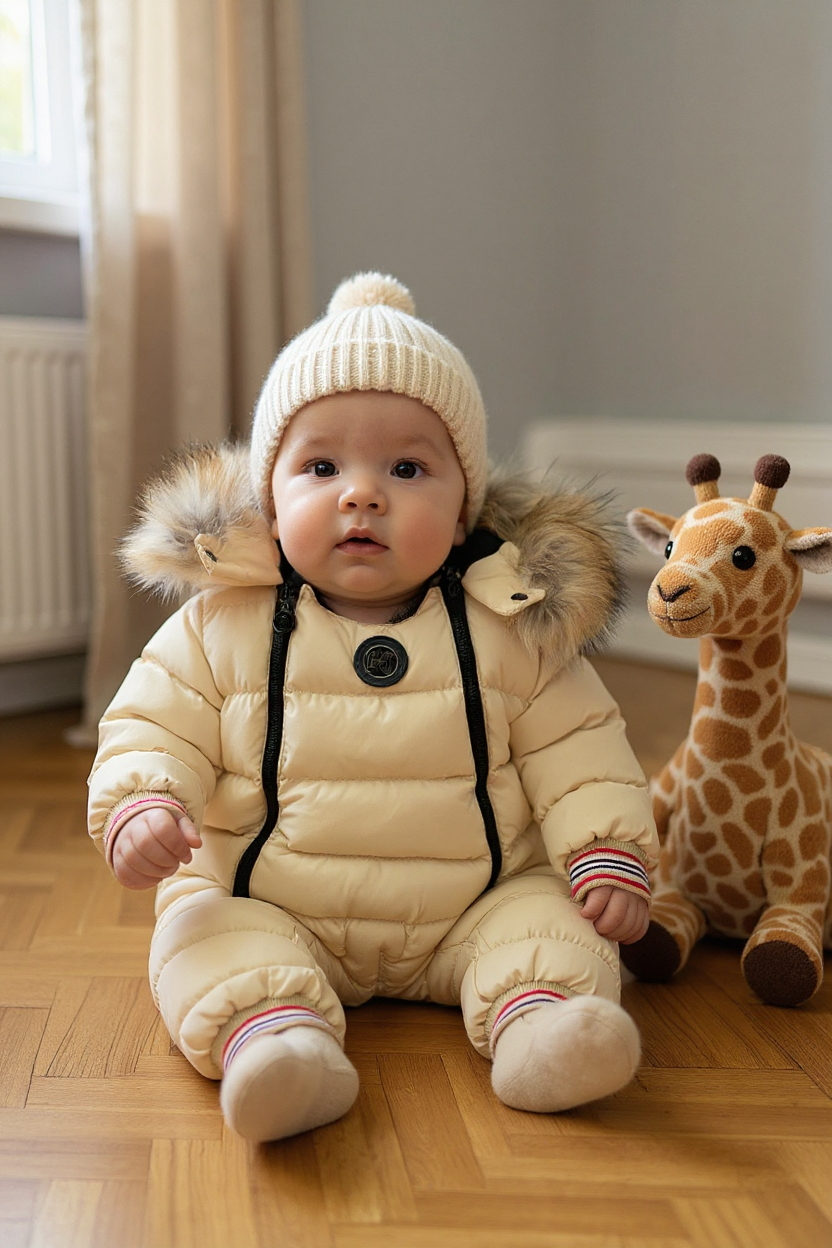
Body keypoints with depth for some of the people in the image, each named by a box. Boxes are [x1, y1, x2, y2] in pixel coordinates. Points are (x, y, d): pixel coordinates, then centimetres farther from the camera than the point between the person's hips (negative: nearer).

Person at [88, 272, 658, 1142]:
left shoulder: (510, 630, -3)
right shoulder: (223, 628, -4)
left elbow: (575, 746, 2)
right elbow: (154, 727, -1)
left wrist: (608, 854, -10)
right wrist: (140, 806, -21)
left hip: (473, 908, 1)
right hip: (268, 907, 0)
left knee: (550, 920, -20)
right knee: (201, 940, -25)